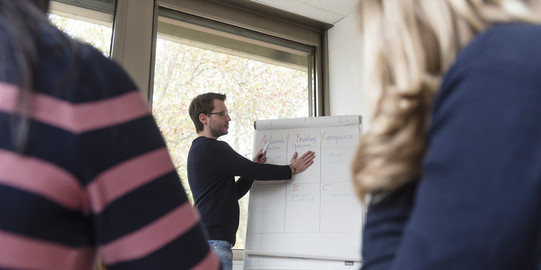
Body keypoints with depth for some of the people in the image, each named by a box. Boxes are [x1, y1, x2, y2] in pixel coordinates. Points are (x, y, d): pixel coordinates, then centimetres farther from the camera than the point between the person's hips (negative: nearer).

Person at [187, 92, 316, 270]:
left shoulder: (199, 149, 21)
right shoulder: (212, 148, -11)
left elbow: (234, 193, 20)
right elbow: (254, 171, -10)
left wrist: (253, 166, 8)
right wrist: (291, 169, 3)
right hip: (213, 241, -10)